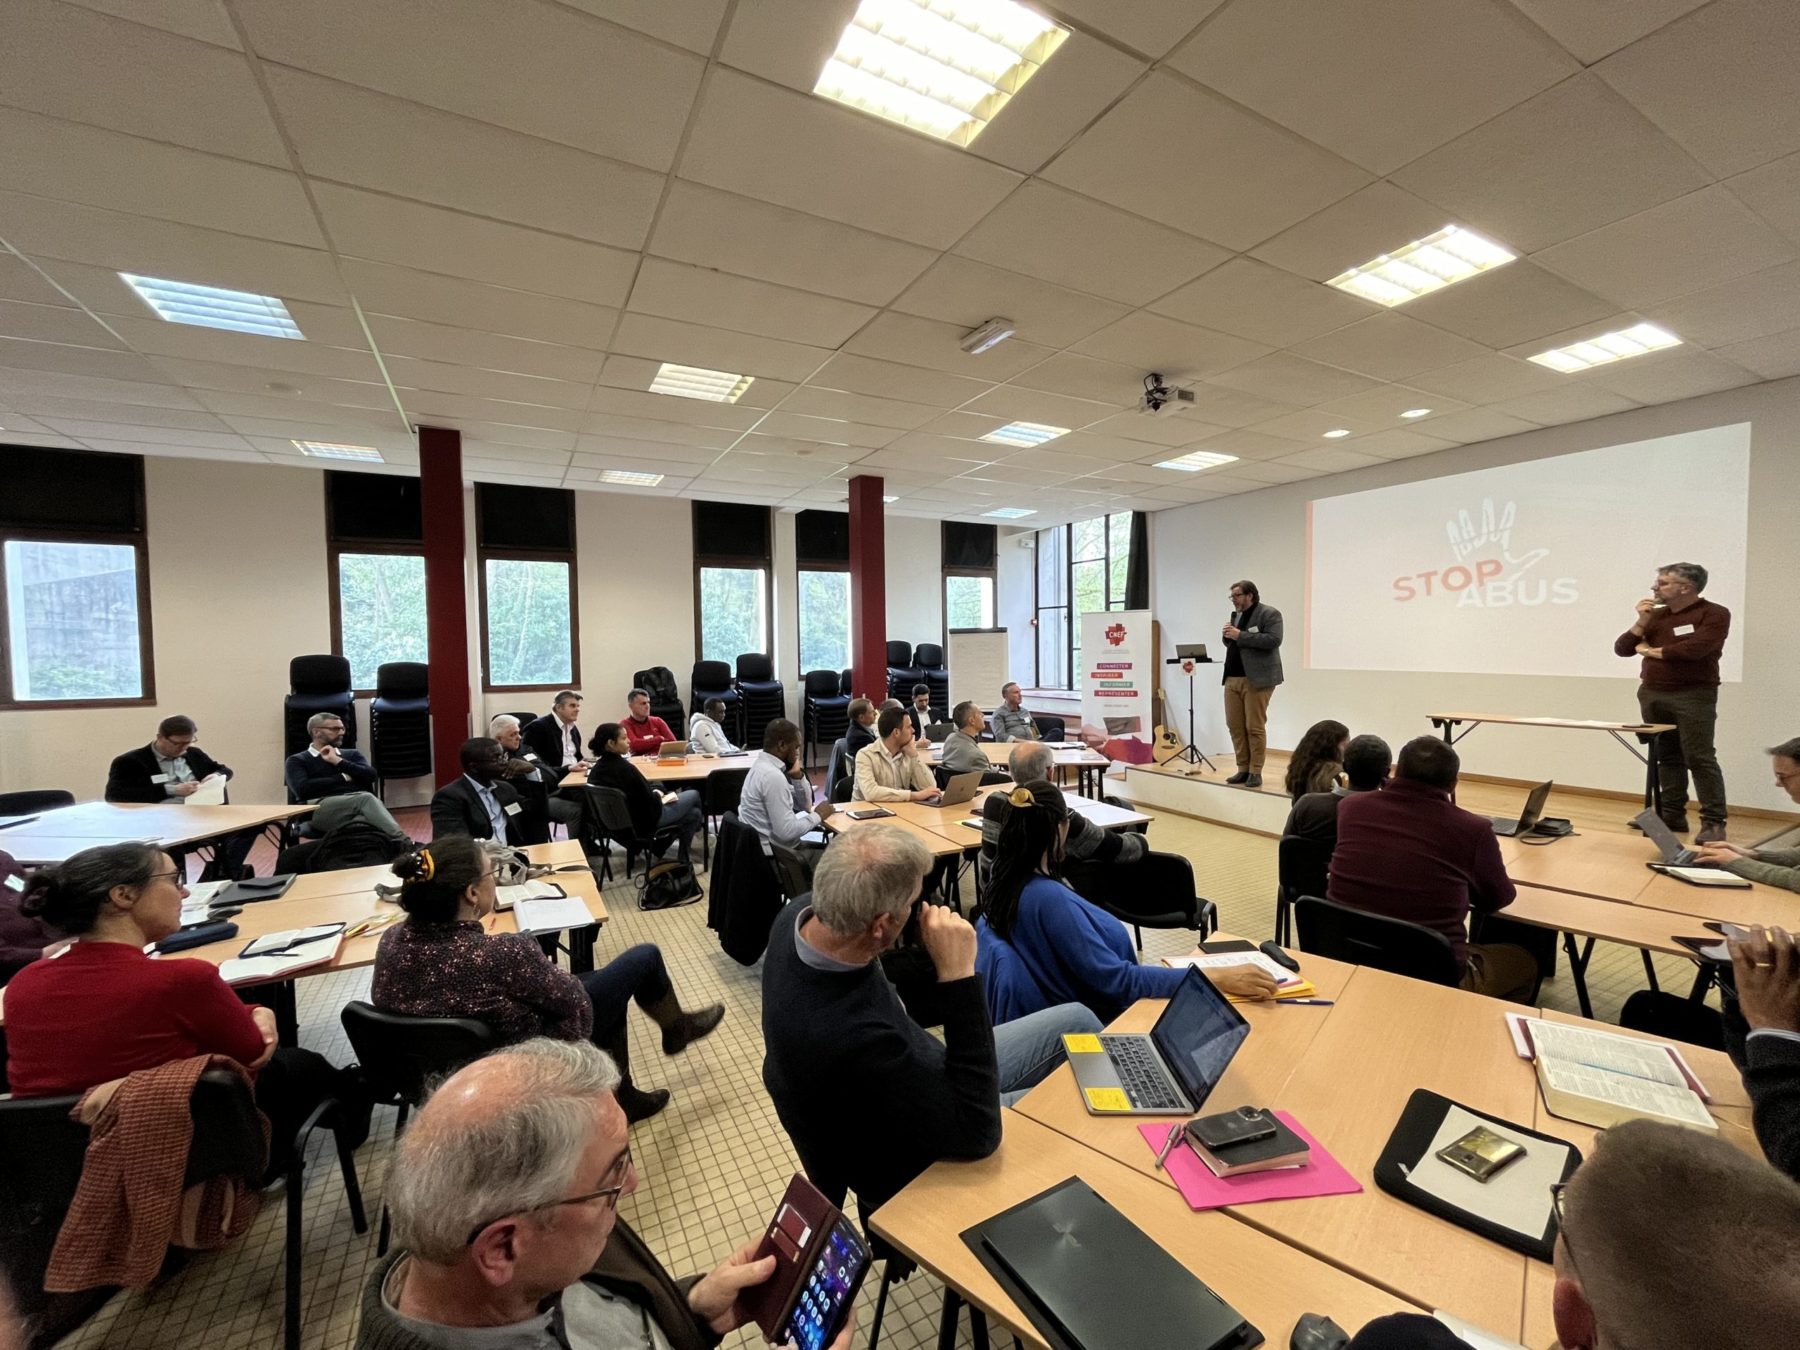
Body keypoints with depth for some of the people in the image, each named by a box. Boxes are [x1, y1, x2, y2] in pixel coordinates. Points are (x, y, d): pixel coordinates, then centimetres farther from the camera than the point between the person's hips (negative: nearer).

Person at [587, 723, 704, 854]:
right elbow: (651, 803, -26)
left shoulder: (596, 769, -6)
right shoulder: (625, 768, -32)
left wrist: (654, 793, 4)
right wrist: (658, 796, -5)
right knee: (693, 795, 17)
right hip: (644, 822, -8)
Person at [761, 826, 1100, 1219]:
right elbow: (980, 1131, -33)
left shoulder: (803, 913, -22)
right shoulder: (846, 1039, -44)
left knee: (1077, 1021, 12)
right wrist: (958, 974, -38)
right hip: (917, 1157, -7)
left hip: (912, 1072, 7)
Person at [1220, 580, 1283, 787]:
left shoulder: (1269, 613, -4)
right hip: (1232, 678, 7)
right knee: (1234, 726, 6)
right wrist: (1227, 635, 2)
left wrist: (1240, 635, -18)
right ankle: (1243, 769, 15)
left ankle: (1256, 772, 4)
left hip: (1256, 679, -7)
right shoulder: (1235, 614, 18)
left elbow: (1273, 640, -18)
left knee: (1254, 727, -4)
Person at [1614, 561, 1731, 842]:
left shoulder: (1714, 614, -5)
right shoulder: (1656, 615, 12)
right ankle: (1673, 814, 14)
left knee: (1700, 759, -8)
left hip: (1693, 696, -5)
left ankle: (1714, 822, -2)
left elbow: (1693, 649, -20)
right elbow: (1622, 649, 9)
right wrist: (1642, 622, -3)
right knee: (1666, 757, 8)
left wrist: (1651, 651, -4)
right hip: (1652, 694, 6)